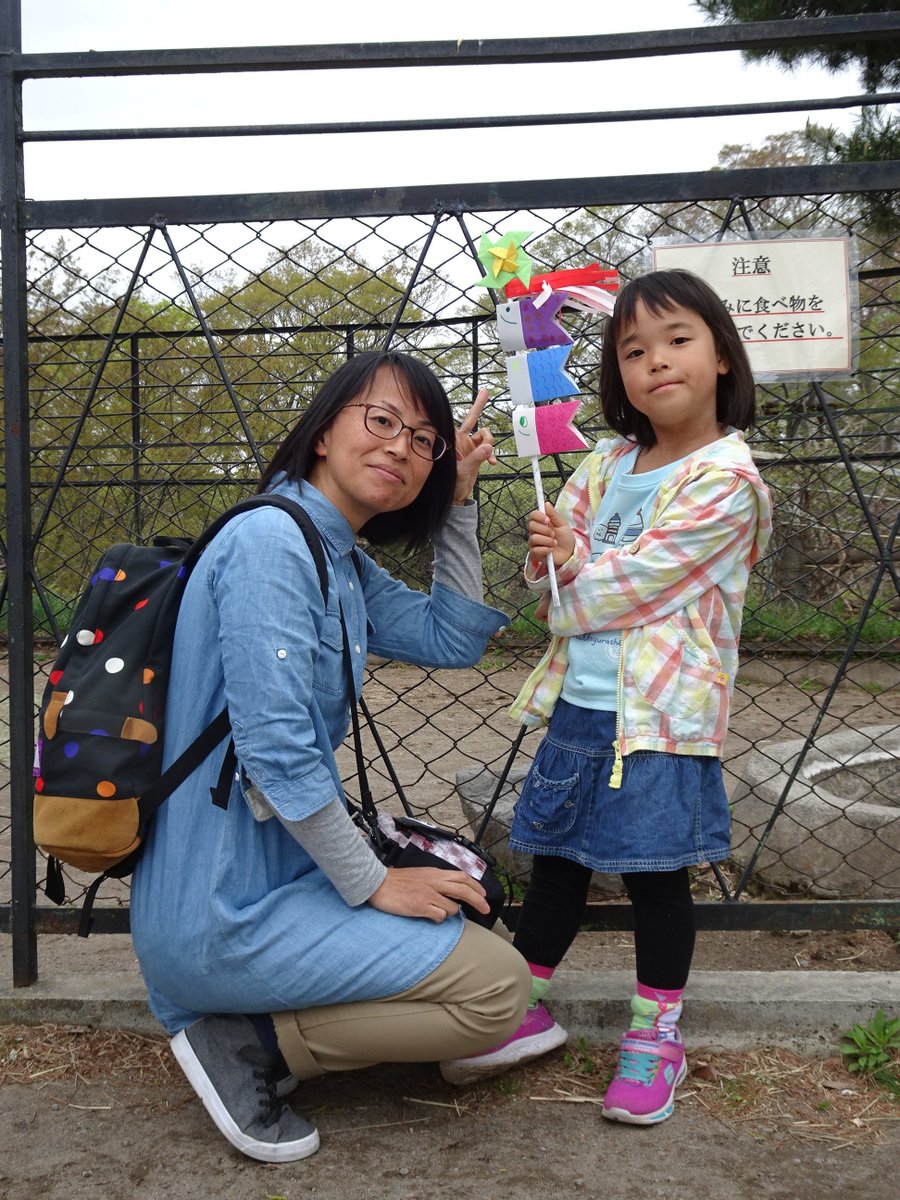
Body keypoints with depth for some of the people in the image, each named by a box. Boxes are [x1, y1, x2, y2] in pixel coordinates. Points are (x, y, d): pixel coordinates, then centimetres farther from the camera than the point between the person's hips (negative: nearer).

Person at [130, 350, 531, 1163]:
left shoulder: (343, 560, 9)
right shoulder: (272, 539, -20)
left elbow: (453, 639, 12)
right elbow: (274, 747, -23)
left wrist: (457, 501, 5)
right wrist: (372, 883, -14)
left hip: (279, 864, 10)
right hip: (226, 908, -10)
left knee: (461, 884, 23)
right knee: (498, 987, -8)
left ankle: (247, 1025, 11)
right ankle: (251, 1045, -2)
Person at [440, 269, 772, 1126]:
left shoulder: (725, 478, -11)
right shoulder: (607, 462, 9)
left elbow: (642, 577, -17)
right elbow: (552, 571, 11)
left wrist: (572, 566, -2)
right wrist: (552, 558, -11)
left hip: (660, 712, -6)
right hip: (577, 700, 6)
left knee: (655, 873, 6)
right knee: (556, 858, 15)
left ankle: (656, 1034, 23)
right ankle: (526, 1008, 31)